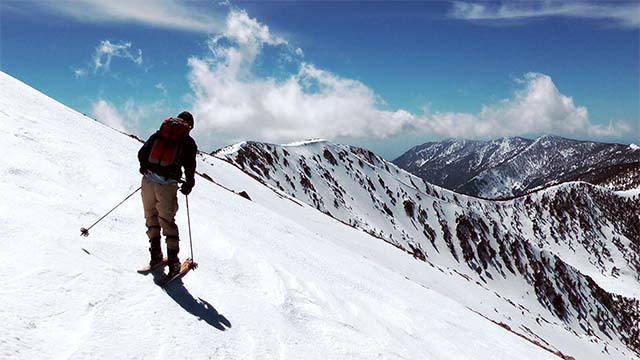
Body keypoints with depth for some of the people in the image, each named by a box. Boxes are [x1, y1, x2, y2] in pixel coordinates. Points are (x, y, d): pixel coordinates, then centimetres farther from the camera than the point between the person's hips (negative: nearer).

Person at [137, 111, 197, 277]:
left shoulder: (158, 134, 17)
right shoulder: (188, 141, 10)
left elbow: (142, 153, 13)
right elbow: (190, 167, 2)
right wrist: (188, 185, 15)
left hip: (148, 180, 2)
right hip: (168, 184, -2)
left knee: (151, 216, 17)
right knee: (167, 220, 5)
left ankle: (155, 253, 14)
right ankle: (173, 261, 2)